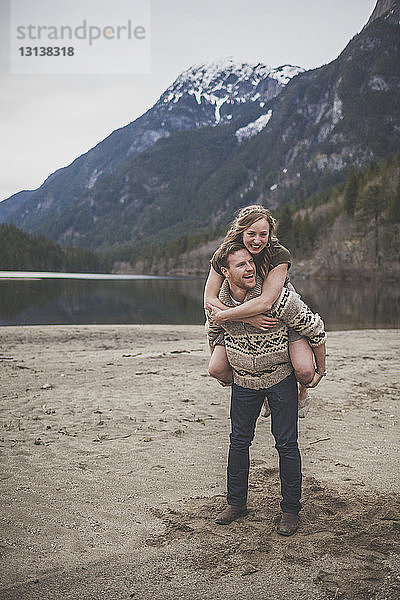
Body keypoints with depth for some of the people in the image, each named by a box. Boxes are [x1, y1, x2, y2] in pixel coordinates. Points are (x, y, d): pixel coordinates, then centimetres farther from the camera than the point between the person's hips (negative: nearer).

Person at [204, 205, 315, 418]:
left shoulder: (280, 255, -27)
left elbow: (265, 302, -36)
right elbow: (209, 300, -22)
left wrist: (224, 315, -30)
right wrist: (248, 318, -33)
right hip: (241, 320, 3)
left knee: (304, 371, -24)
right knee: (217, 370, -12)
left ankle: (302, 392, 17)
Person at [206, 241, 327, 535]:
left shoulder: (279, 298, -25)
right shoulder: (218, 302, -11)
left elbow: (315, 329, -13)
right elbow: (213, 333, 13)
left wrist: (320, 370, -4)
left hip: (280, 378, -3)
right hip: (243, 381, 4)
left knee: (286, 444, 1)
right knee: (239, 441, 10)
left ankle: (291, 509, 17)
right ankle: (236, 502, 27)